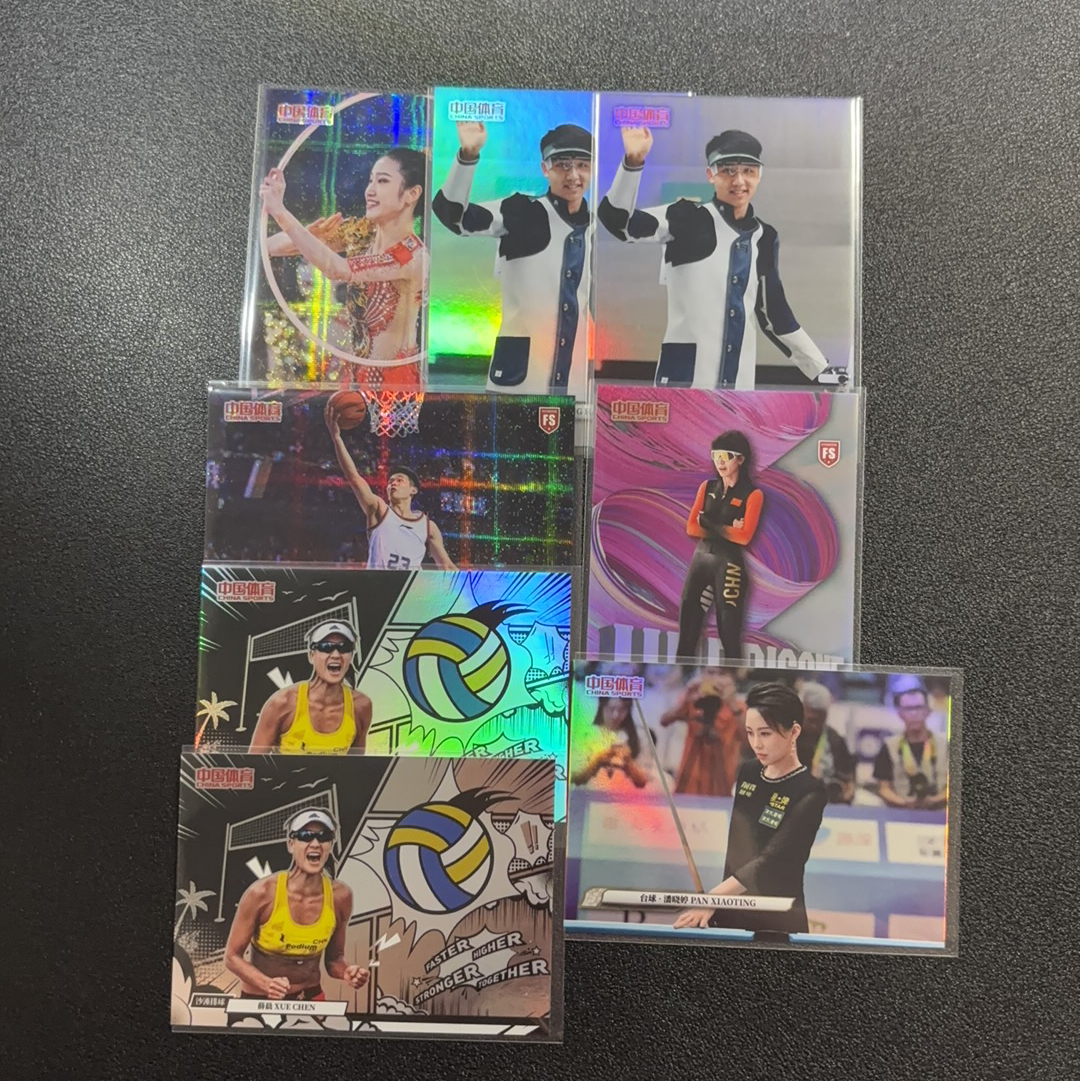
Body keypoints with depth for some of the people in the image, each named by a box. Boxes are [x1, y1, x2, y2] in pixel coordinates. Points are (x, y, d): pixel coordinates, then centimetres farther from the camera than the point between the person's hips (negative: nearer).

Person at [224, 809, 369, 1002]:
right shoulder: (262, 892, -22)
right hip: (259, 1000, -2)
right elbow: (232, 956, -10)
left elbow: (334, 959, 1)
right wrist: (268, 984, -24)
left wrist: (347, 973, -19)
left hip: (310, 998, 2)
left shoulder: (340, 896, -14)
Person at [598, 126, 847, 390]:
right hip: (683, 376, -4)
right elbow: (616, 220, -12)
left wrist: (821, 370, 21)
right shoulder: (687, 218, -1)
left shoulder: (765, 238, 12)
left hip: (741, 380, 5)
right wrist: (633, 162, -28)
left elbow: (775, 313, 20)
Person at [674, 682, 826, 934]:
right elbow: (736, 850, 7)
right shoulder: (747, 772, 1)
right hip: (729, 912, 5)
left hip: (777, 922, -5)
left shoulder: (809, 793, -17)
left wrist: (711, 899, -31)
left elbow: (771, 861, -24)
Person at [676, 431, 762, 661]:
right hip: (701, 558, 5)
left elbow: (744, 537, -14)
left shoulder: (752, 494, -4)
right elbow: (691, 528, 2)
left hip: (729, 564, -5)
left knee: (729, 631, 2)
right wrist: (725, 530, -9)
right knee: (688, 623, 7)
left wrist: (709, 524, -10)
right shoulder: (707, 487, 10)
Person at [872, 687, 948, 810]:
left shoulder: (943, 746, 8)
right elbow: (884, 788, 4)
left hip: (936, 812, 1)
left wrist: (934, 801, -11)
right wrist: (904, 803, -12)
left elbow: (952, 785, 6)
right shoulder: (890, 747, 6)